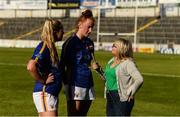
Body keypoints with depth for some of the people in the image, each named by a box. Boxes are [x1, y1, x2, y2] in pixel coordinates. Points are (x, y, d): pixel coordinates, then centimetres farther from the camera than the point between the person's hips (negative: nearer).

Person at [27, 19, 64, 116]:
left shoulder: (50, 47, 13)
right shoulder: (44, 47, -16)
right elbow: (31, 67, -30)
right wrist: (43, 81, -19)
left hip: (51, 93, 10)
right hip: (44, 93, -10)